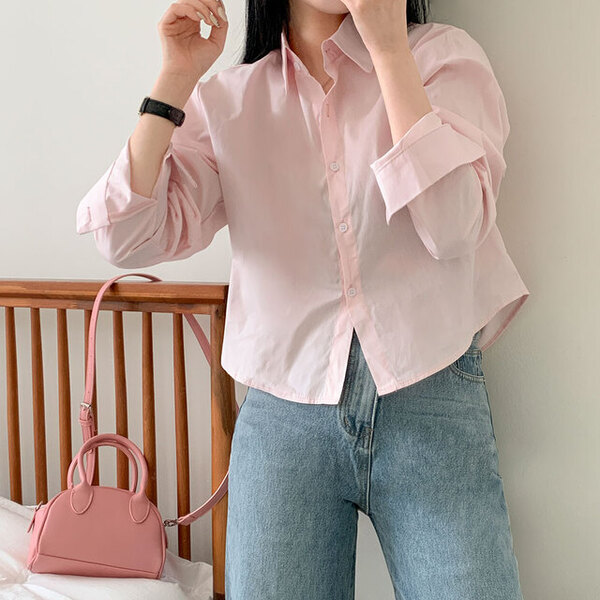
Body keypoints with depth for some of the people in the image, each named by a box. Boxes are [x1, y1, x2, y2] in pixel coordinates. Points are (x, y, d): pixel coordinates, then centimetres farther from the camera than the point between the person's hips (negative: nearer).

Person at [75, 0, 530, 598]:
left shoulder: (443, 54, 4)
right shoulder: (226, 100, 9)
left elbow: (453, 227, -13)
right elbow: (129, 240, -3)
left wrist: (388, 48, -11)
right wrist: (177, 77, -6)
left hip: (432, 397, 0)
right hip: (285, 408, 1)